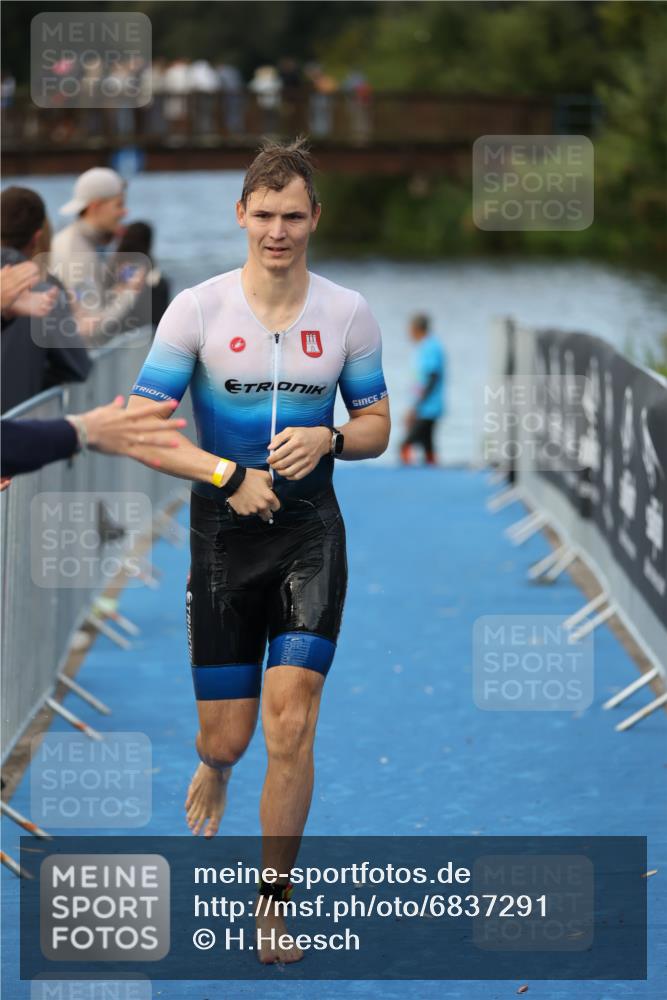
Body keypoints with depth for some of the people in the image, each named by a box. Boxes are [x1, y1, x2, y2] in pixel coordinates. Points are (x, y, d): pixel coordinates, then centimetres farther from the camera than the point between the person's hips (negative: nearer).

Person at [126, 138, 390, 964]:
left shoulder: (347, 312, 0)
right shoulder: (197, 308, -6)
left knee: (290, 720, -13)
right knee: (226, 735, 5)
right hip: (223, 533, 0)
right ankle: (213, 770, 46)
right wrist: (229, 476, -17)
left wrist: (327, 440, -13)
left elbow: (376, 424, 9)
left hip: (311, 531, 0)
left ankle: (272, 905, 1)